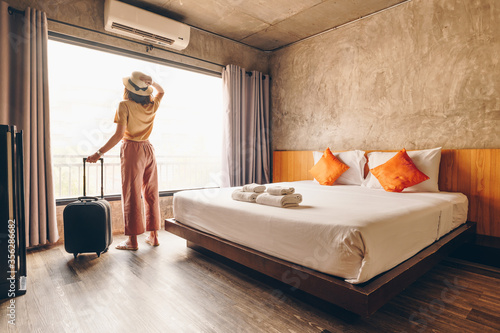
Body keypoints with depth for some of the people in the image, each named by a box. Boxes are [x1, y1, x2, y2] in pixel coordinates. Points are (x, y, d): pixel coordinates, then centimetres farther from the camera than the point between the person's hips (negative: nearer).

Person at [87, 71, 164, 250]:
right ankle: (153, 235, 16)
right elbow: (161, 91, 29)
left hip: (132, 150, -5)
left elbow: (119, 134, -15)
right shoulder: (152, 105, 6)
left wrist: (99, 153, -11)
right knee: (151, 194, 9)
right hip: (149, 150, 5)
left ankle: (133, 240, 6)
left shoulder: (125, 105, -8)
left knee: (132, 195, -1)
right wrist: (149, 81, 23)